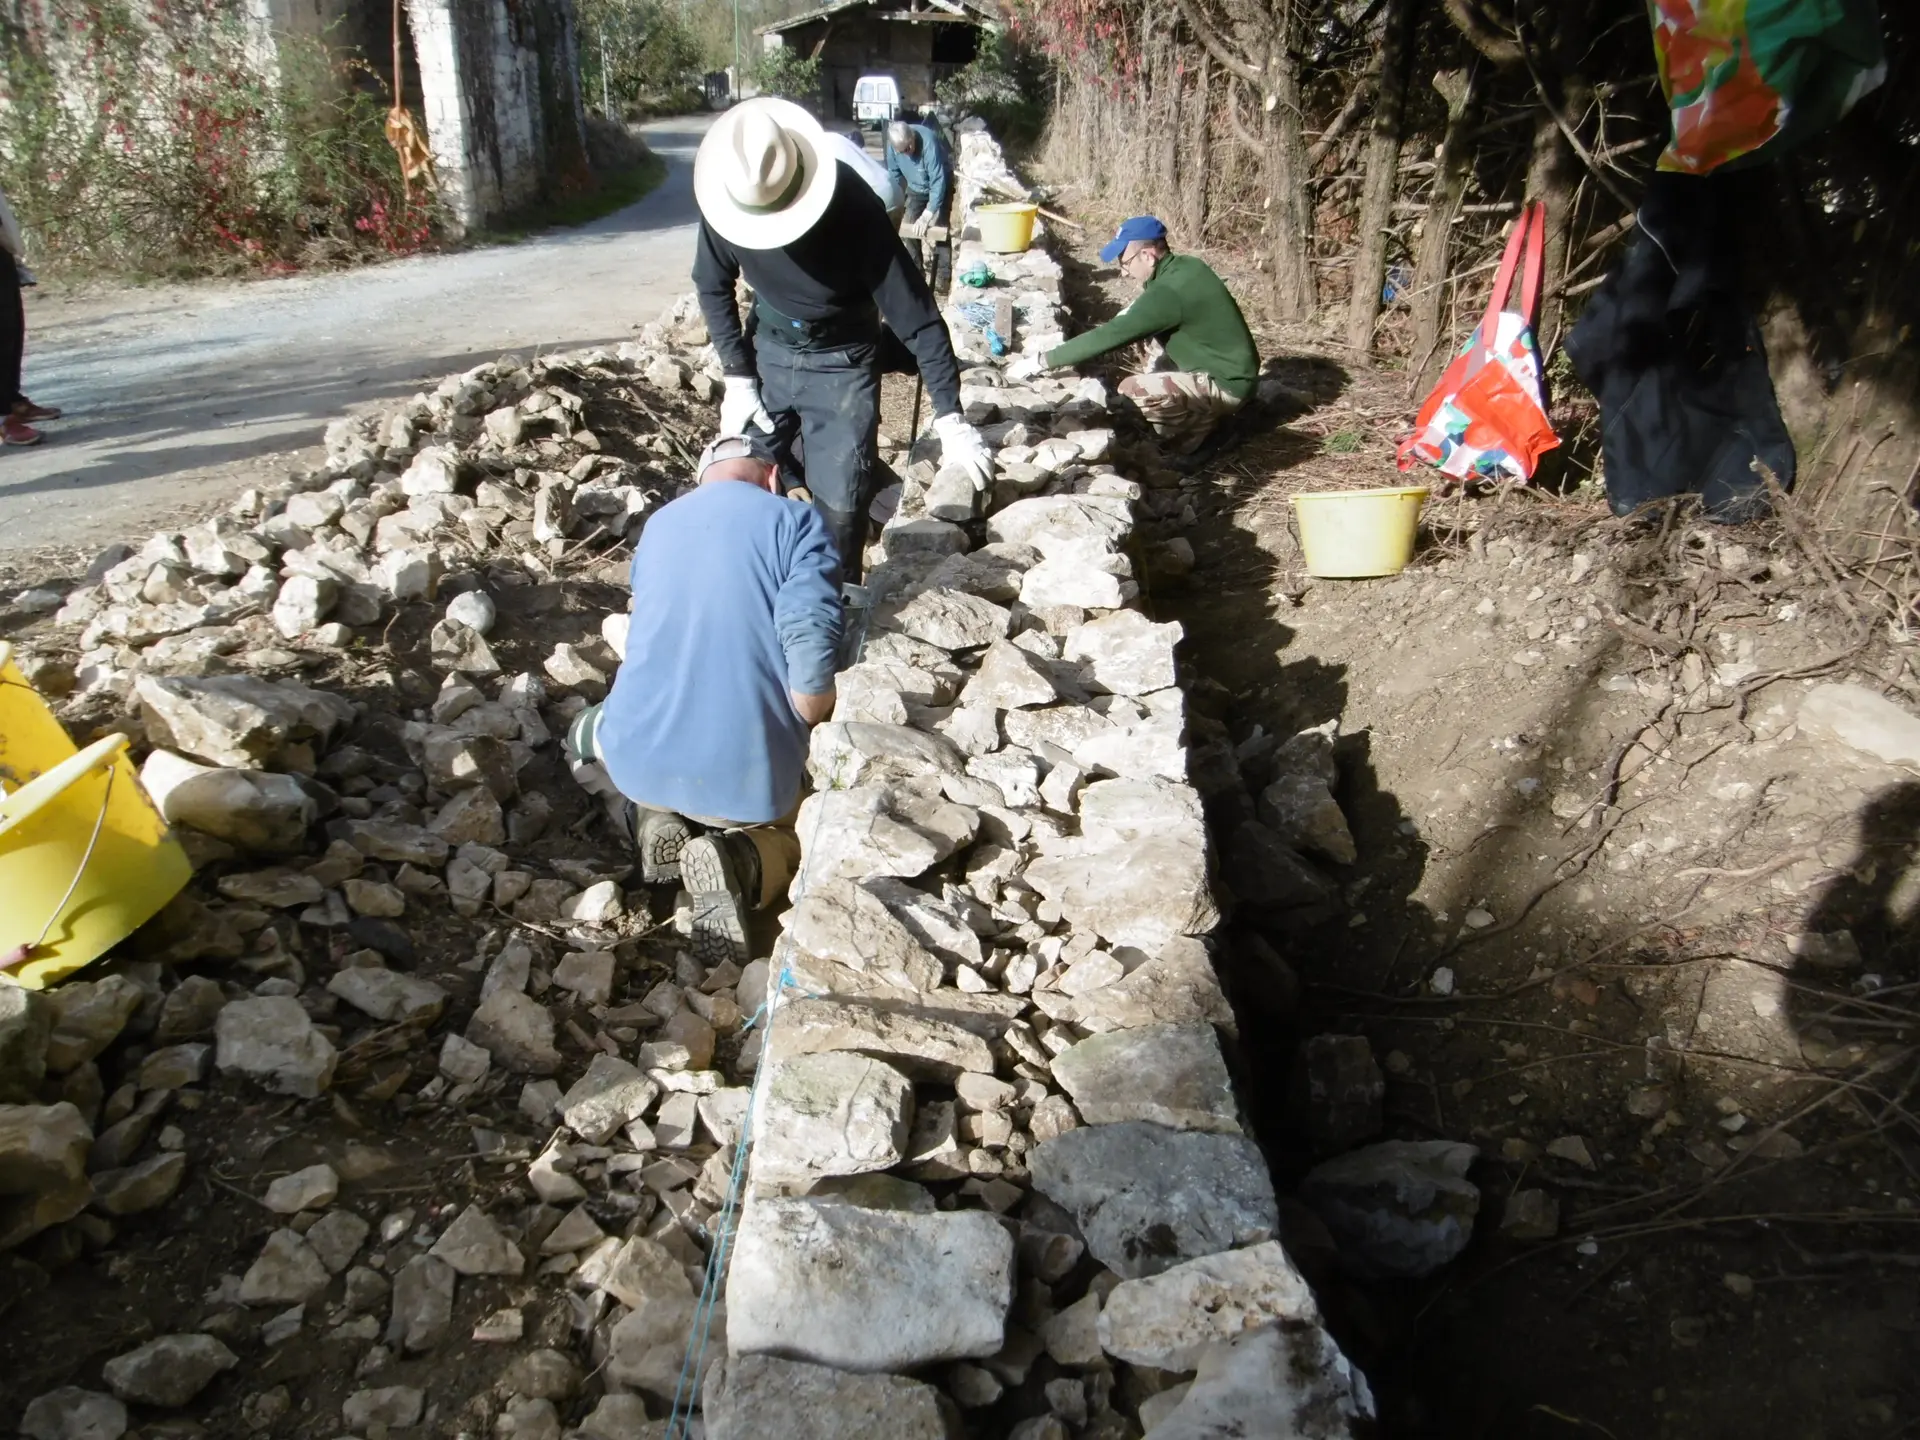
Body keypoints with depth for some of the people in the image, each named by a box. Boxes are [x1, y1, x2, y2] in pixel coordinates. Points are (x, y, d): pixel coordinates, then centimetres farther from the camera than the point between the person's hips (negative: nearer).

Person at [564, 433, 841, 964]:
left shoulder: (658, 524, 16)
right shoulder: (795, 520, -3)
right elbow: (809, 650, -17)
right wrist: (802, 735, 0)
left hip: (639, 756, 4)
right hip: (745, 774, -4)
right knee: (783, 840, 29)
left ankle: (654, 820, 6)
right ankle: (736, 864, -8)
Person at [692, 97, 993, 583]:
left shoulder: (854, 209, -30)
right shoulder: (726, 198, -19)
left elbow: (915, 316, -25)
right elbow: (713, 287, -1)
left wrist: (950, 419, -26)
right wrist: (738, 376, -7)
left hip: (841, 363, -3)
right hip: (769, 351, 4)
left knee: (839, 505, -8)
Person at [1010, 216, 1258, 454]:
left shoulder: (1168, 292, -25)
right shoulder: (1184, 266, 4)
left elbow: (1110, 335, -26)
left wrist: (1041, 362, -22)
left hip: (1225, 384, -10)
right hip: (1229, 369, 10)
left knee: (1131, 391, -19)